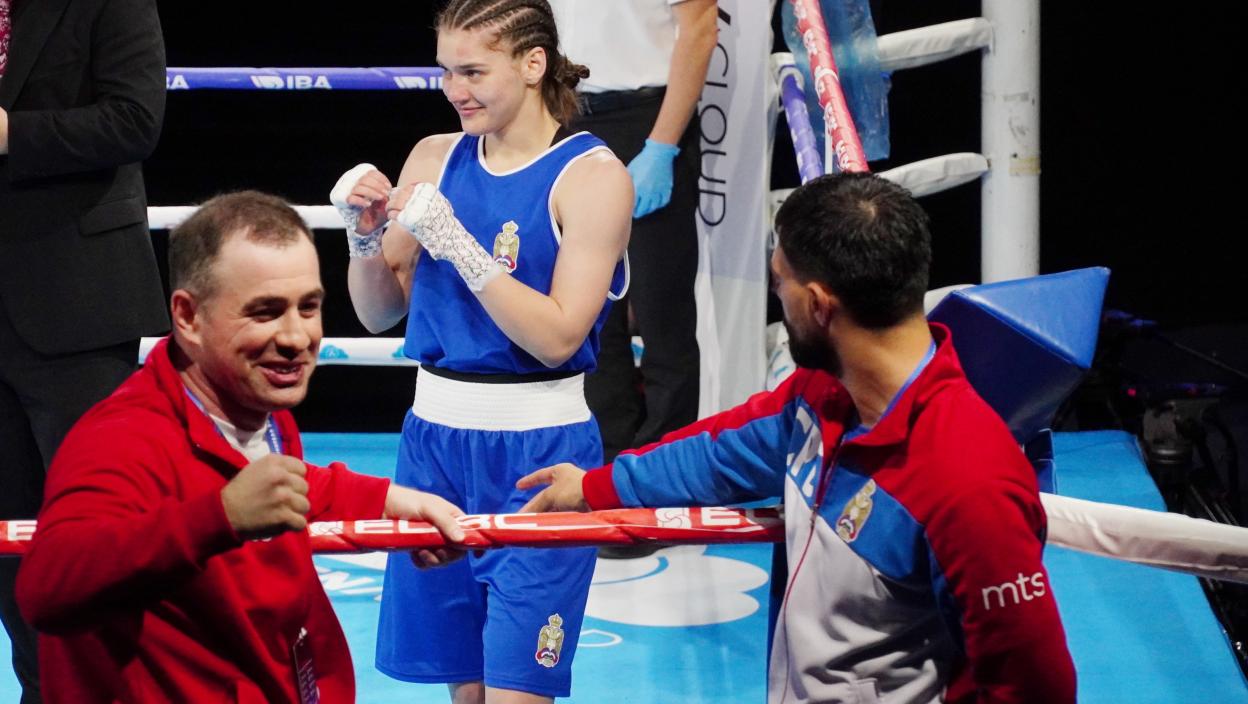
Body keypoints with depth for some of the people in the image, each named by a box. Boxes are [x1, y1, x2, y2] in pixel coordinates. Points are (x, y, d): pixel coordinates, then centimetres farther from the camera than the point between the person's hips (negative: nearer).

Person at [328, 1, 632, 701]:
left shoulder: (593, 175, -8)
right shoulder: (436, 158, 7)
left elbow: (556, 337, -16)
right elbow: (380, 312, 12)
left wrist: (453, 240, -20)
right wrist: (369, 234, -7)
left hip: (538, 452, -5)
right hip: (434, 438, 5)